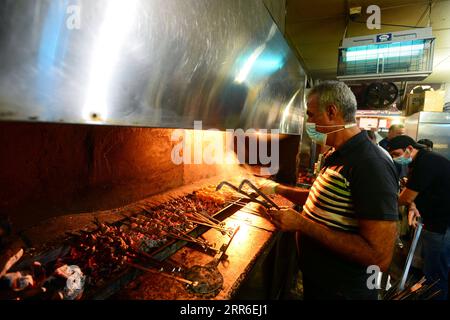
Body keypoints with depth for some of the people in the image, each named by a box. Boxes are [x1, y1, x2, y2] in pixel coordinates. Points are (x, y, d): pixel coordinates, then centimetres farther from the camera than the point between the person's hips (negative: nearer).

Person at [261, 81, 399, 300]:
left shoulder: (371, 165, -27)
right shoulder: (336, 155, 4)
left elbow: (380, 257, -30)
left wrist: (302, 224, -28)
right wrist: (278, 189, 10)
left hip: (342, 290, -8)